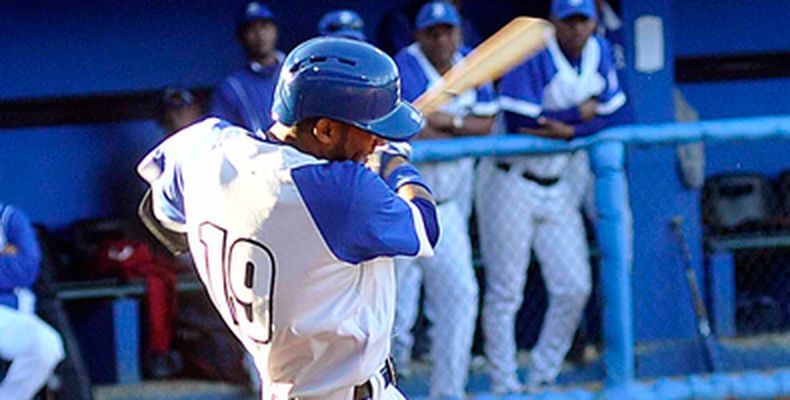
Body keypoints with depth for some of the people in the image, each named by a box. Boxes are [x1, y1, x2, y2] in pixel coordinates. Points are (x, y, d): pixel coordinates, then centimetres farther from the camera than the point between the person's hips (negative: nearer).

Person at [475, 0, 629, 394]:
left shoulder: (599, 52, 3)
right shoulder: (530, 54, -17)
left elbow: (614, 116, -1)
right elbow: (519, 124, -25)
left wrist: (568, 131, -20)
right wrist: (582, 113, -14)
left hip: (559, 189, 6)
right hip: (511, 184, -6)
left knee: (574, 288, 3)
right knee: (505, 291, -1)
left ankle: (542, 379, 17)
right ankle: (504, 386, 7)